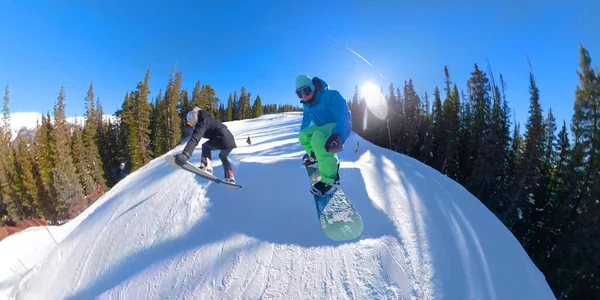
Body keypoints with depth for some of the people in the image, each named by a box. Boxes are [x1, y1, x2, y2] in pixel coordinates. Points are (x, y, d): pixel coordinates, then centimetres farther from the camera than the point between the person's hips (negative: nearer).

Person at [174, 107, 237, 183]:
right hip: (231, 141, 9)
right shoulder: (208, 119, 24)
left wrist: (185, 154, -30)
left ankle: (207, 167, -5)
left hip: (223, 140, -9)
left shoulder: (201, 123, -4)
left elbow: (194, 139, -20)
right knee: (223, 156, 29)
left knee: (205, 146, 13)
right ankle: (230, 177, 24)